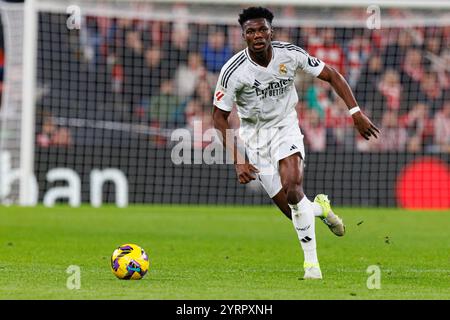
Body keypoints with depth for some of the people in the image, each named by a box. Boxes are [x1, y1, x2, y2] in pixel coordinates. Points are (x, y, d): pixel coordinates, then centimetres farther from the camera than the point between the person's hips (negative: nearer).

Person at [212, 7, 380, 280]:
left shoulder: (290, 54, -16)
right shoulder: (233, 71, -21)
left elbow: (332, 76, -4)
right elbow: (220, 117, -12)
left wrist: (356, 112, -13)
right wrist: (238, 161, -20)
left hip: (286, 126, 0)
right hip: (254, 133, 0)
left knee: (293, 185, -28)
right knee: (292, 210, -6)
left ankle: (311, 261, -16)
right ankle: (320, 208, 32)